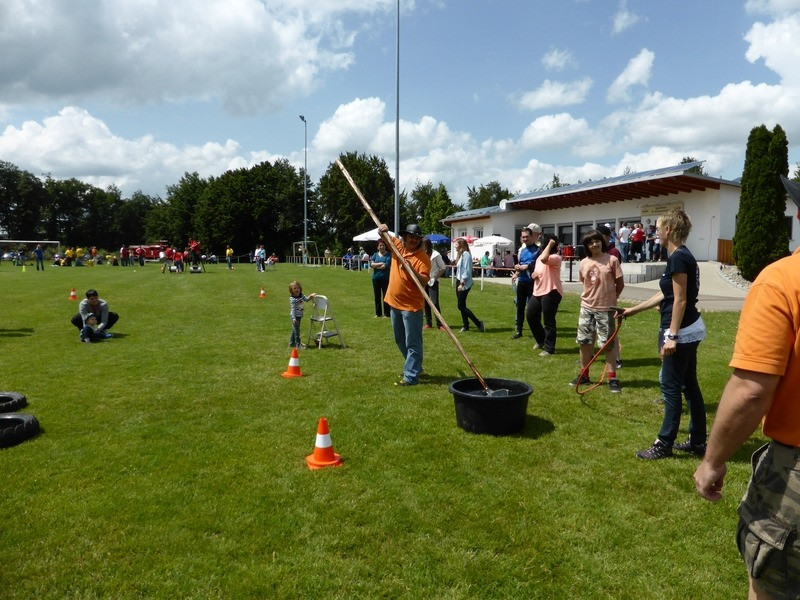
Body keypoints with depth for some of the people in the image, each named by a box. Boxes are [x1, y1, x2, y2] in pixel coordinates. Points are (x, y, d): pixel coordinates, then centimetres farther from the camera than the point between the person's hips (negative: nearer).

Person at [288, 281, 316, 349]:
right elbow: (293, 309, -19)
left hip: (300, 315, 8)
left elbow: (306, 299, 20)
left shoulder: (301, 296, 3)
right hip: (295, 316, -8)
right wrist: (294, 318, -22)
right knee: (296, 329, -2)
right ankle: (298, 344, 4)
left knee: (295, 329, 18)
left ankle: (292, 342, 30)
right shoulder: (292, 299, -18)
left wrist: (310, 297, 1)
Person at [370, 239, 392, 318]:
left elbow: (386, 265, -16)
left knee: (385, 296, -1)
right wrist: (380, 264, -15)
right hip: (376, 278, 4)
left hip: (385, 278, -4)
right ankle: (378, 313, 19)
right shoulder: (375, 255, 10)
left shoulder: (389, 254, -3)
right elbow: (371, 264, -4)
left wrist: (375, 266, -6)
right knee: (377, 296, 10)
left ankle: (387, 313, 5)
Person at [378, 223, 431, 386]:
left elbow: (424, 281, -20)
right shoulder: (398, 245, 4)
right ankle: (414, 366, 36)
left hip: (411, 306, -8)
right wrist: (384, 230, -6)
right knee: (400, 340, 21)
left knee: (412, 342, -3)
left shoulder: (423, 257, -13)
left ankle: (411, 376, 0)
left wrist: (411, 269, -32)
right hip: (395, 302, 8)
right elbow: (384, 236, 17)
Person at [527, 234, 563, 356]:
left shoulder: (555, 258, -14)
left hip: (551, 292, -10)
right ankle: (541, 341, 33)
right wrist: (533, 274, 3)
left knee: (548, 321, -4)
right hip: (538, 292, 10)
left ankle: (549, 348, 7)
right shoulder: (540, 257, 15)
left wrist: (550, 245, -24)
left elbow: (543, 259, -36)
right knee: (530, 316, 14)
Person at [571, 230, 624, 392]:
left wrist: (610, 299, 6)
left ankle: (612, 378, 10)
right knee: (585, 342, 10)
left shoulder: (612, 260, -8)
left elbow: (620, 284, -1)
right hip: (587, 308, 4)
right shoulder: (583, 264, 3)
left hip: (606, 309, -4)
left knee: (608, 343, 2)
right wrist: (593, 298, 9)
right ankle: (584, 375, 24)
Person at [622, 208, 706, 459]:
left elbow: (680, 300, -21)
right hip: (690, 330, 10)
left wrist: (671, 336, -22)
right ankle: (698, 439, 25)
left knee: (671, 388, -1)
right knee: (690, 386, 16)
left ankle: (664, 444, 8)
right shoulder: (684, 256, 13)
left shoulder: (678, 258, -18)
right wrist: (633, 309, 28)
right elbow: (665, 295, 21)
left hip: (680, 332, -10)